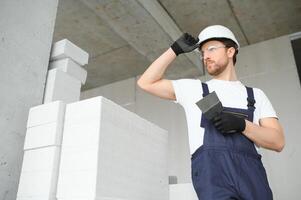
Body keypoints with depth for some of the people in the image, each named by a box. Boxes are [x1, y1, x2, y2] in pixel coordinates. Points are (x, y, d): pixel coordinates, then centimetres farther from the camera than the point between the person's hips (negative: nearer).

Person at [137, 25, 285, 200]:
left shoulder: (255, 95, 18)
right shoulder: (193, 88, 17)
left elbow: (278, 142, 9)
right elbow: (146, 83, 12)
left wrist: (242, 124, -8)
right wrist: (175, 50, 11)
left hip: (251, 172, 2)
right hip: (211, 169, -1)